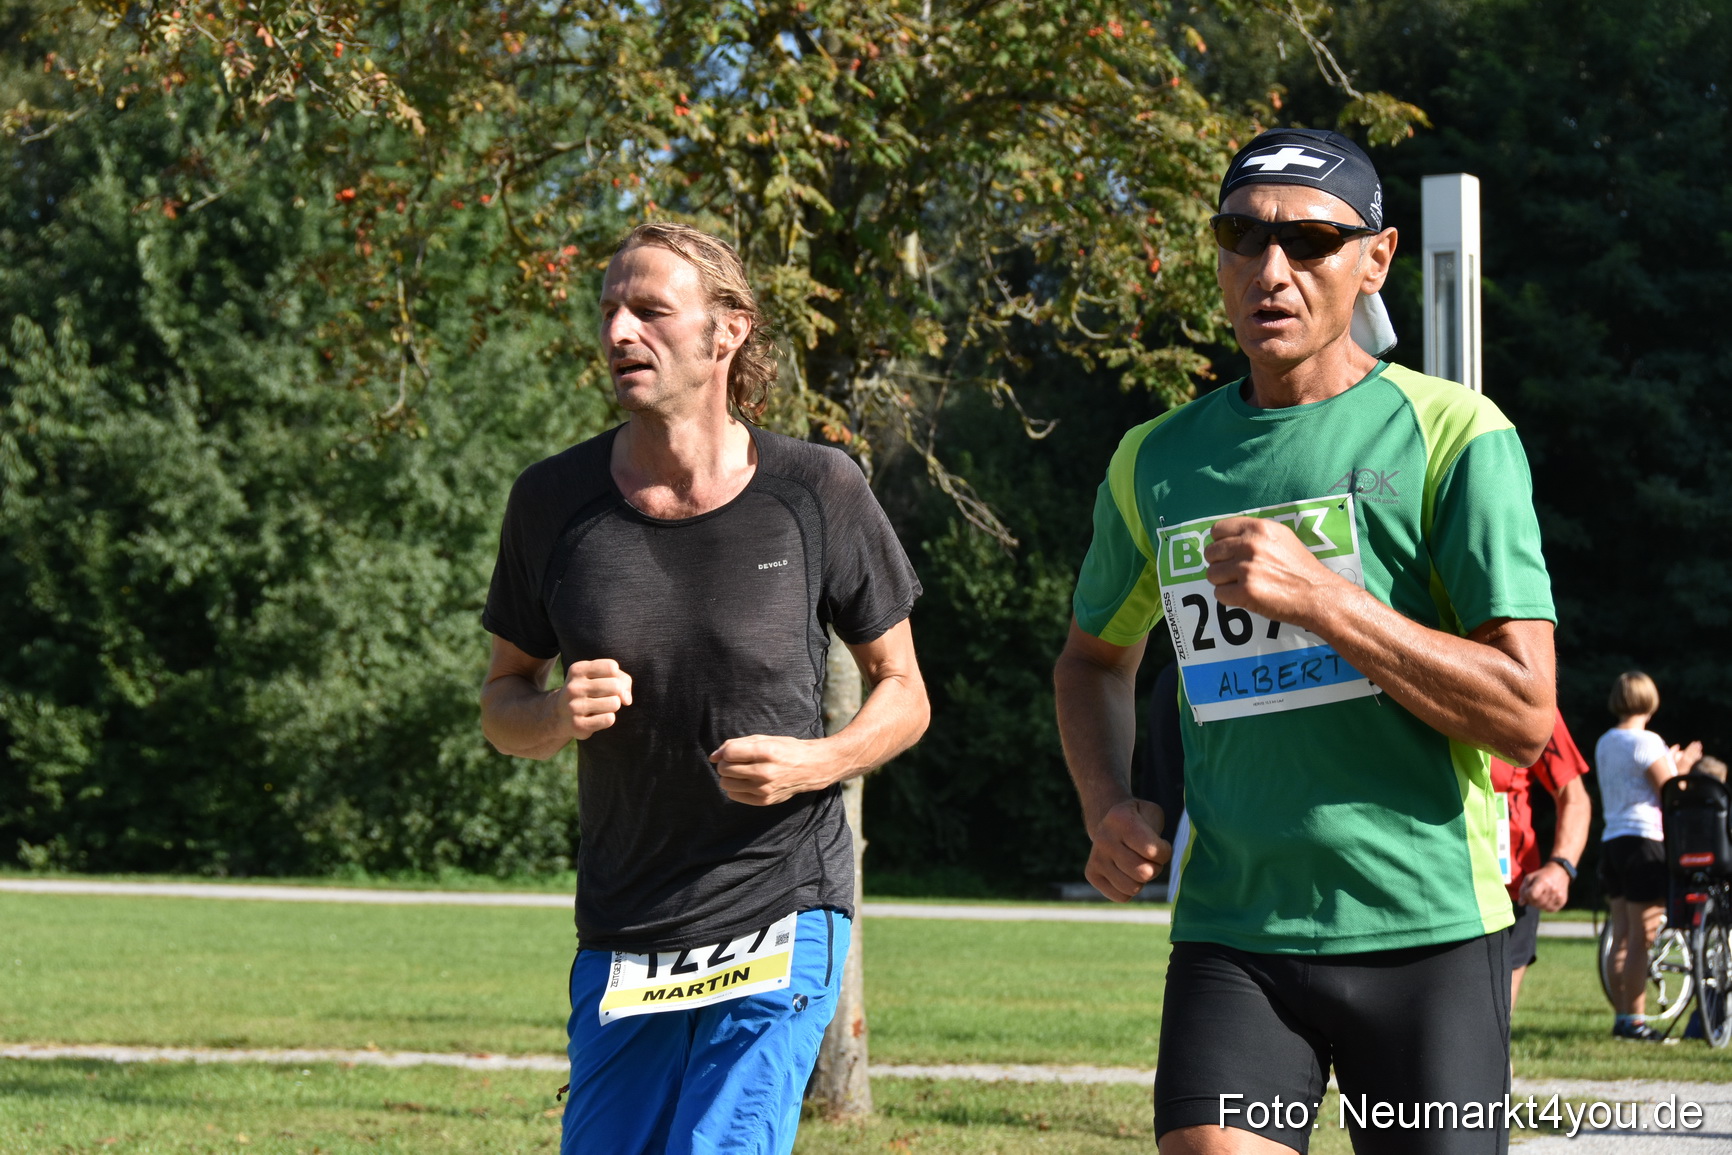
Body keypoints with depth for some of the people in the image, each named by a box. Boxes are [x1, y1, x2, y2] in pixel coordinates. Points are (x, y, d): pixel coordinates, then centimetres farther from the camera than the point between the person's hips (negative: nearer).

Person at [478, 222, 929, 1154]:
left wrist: (814, 762, -14)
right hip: (621, 934, 3)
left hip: (779, 918, -3)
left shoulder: (817, 491, -4)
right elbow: (501, 705, 11)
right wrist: (556, 715, -12)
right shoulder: (554, 500, 1)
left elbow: (902, 692, 6)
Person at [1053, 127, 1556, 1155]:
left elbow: (1524, 714, -10)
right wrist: (1112, 807, 9)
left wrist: (1320, 598, -18)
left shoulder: (1453, 434, -3)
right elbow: (1096, 657, 29)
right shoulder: (1156, 462, 10)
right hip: (1231, 934, 2)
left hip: (1426, 930, -2)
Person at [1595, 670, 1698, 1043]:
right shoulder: (1647, 743, -11)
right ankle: (1635, 1022, -7)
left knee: (1621, 938, 10)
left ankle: (1622, 1016, 11)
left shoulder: (1604, 743, 14)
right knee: (1641, 939, -6)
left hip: (1611, 841, 8)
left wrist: (1669, 766, 28)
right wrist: (1682, 768, 5)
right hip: (1645, 841, -8)